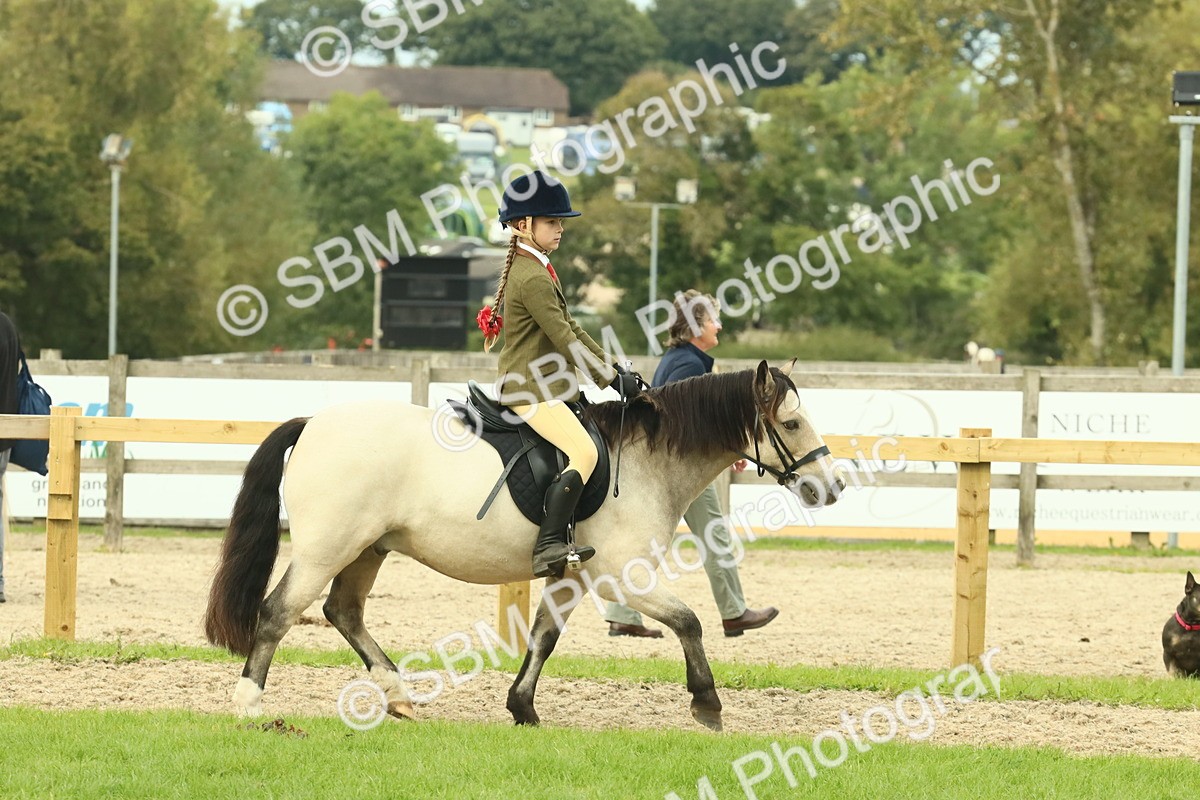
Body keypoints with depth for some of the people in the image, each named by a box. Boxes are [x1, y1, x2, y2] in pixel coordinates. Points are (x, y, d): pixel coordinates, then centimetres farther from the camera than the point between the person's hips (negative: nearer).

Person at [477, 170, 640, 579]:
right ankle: (548, 547, -31)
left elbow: (570, 328, 21)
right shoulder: (534, 278, -17)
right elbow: (564, 338, -19)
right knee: (584, 453, -24)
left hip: (543, 385, 11)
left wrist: (612, 366, 14)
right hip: (531, 389, -11)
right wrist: (612, 379, -13)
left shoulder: (532, 269, 17)